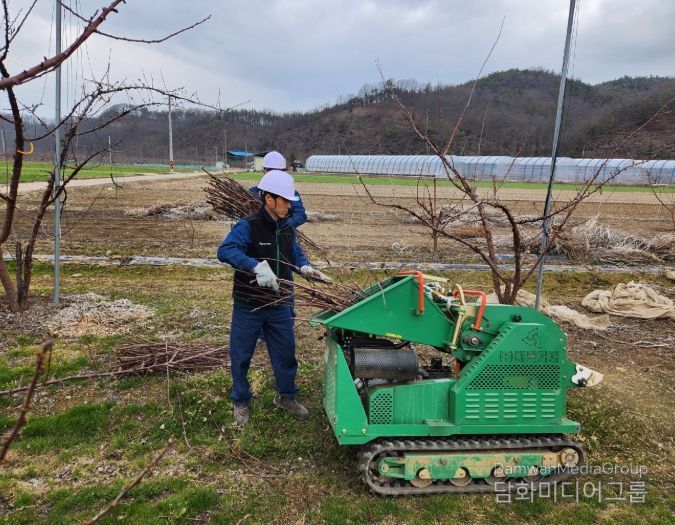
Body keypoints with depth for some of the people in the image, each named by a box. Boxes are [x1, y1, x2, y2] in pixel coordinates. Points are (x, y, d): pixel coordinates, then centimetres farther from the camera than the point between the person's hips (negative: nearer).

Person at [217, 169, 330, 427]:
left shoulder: (287, 227, 0)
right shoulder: (248, 226, -21)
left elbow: (295, 252, 17)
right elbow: (225, 250, -36)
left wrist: (304, 266, -5)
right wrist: (257, 267, -49)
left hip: (278, 305, 5)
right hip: (248, 306, -5)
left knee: (286, 352, 15)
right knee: (241, 356, 11)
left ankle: (286, 396, 38)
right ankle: (241, 401, 33)